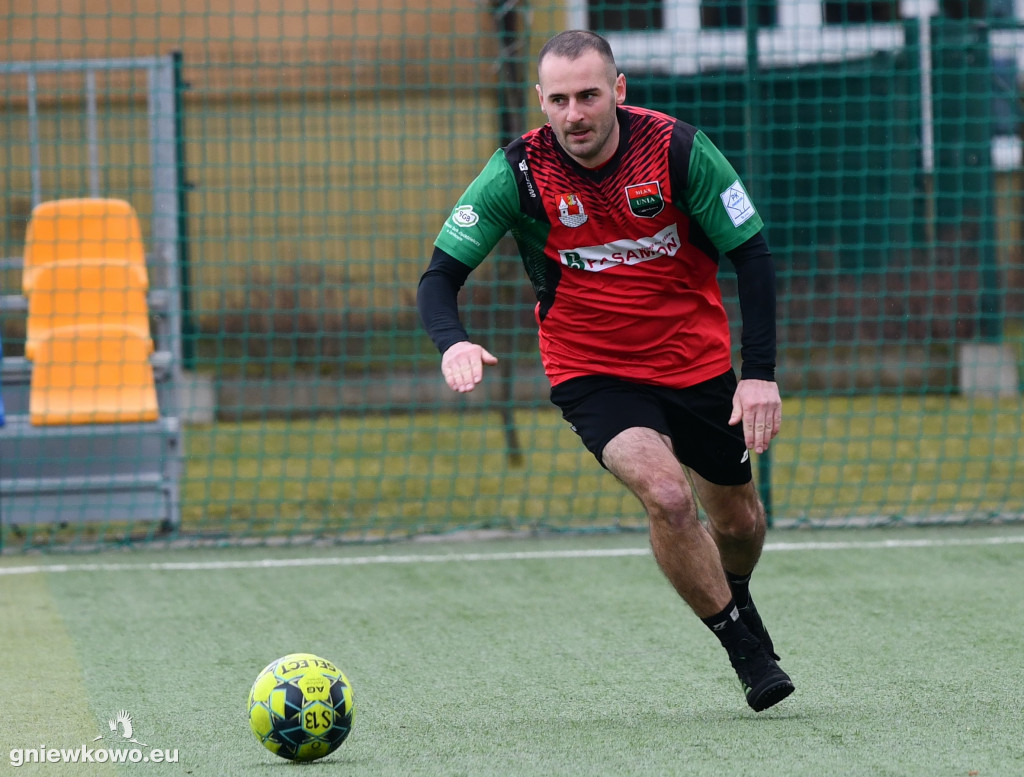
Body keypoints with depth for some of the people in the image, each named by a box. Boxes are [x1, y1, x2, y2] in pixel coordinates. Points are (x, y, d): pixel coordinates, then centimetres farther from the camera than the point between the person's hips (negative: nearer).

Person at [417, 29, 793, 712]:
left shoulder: (677, 148, -17)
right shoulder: (519, 172, -17)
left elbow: (751, 254, -10)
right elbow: (440, 275, -16)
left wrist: (762, 372, -19)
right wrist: (453, 342, -38)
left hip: (698, 361, 2)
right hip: (591, 370, -2)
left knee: (737, 520, 14)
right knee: (667, 495, -26)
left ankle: (735, 599, 51)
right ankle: (747, 647, -7)